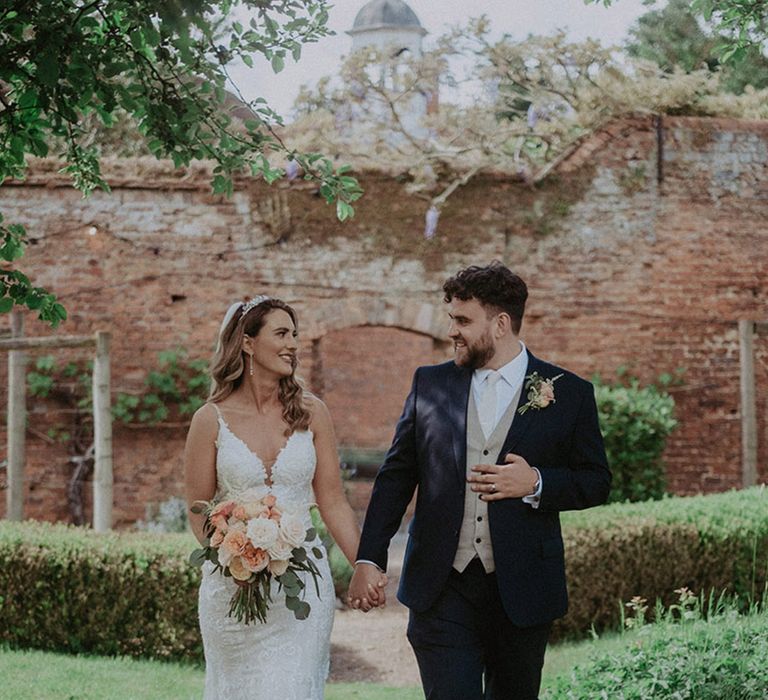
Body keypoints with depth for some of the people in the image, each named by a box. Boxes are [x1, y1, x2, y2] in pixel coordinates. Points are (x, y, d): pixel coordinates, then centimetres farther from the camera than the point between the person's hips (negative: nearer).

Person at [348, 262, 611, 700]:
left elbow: (596, 482, 5)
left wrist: (536, 483, -14)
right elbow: (396, 475, 9)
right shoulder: (430, 384, 6)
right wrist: (370, 559, 1)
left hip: (522, 592, 0)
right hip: (441, 592, 1)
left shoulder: (568, 394, 0)